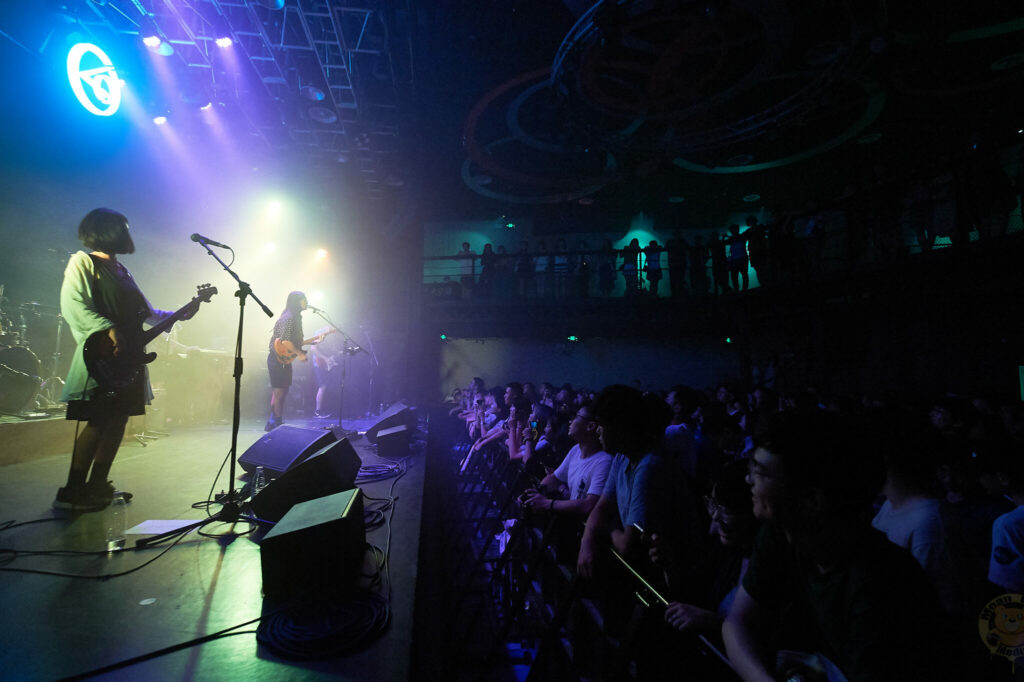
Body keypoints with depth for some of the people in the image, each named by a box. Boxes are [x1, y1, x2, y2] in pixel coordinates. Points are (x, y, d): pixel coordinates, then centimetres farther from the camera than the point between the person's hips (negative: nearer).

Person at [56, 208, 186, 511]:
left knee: (118, 419, 8)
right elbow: (72, 304, -17)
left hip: (127, 357, 8)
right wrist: (109, 329, -25)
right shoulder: (83, 262, -3)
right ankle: (72, 492, 1)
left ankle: (97, 486, 17)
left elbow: (147, 312, 22)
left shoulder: (121, 271, 21)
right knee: (98, 421, -8)